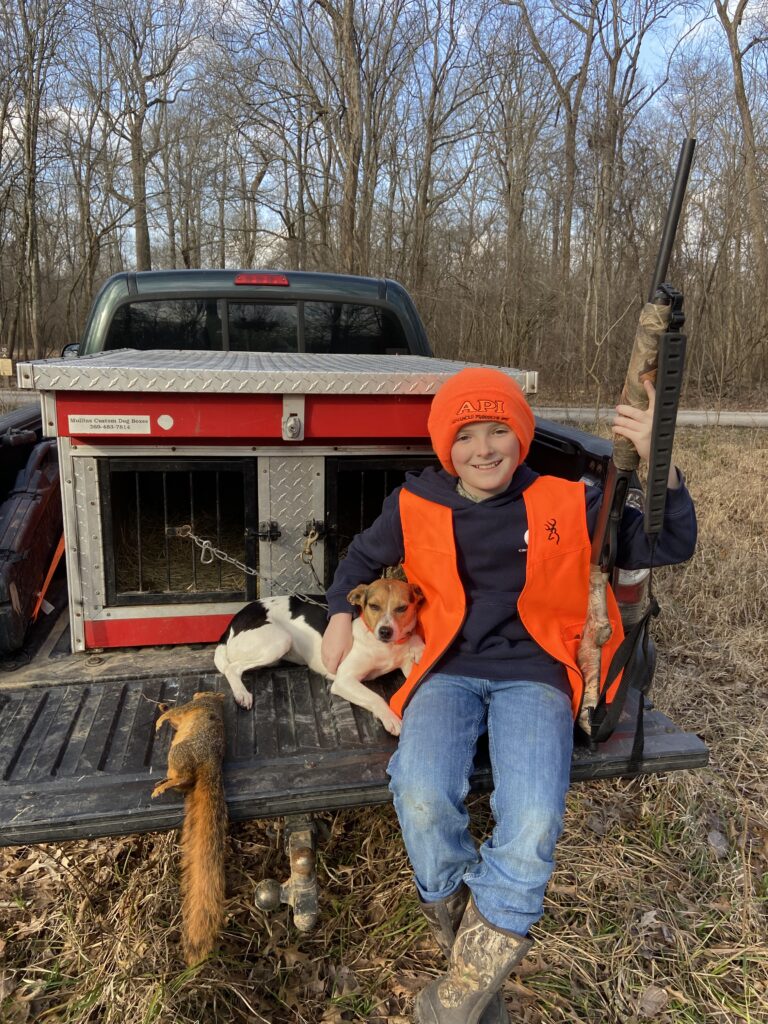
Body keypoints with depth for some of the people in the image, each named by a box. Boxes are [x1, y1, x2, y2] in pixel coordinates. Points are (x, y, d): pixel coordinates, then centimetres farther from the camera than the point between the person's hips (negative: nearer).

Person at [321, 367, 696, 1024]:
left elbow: (671, 547, 0)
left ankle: (475, 969, 1)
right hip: (450, 671, 1)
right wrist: (340, 615, 7)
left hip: (532, 673, 0)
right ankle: (471, 939, 4)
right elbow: (363, 556, 22)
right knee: (423, 799, -28)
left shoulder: (569, 504, 1)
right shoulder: (416, 507, 4)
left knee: (533, 822, -27)